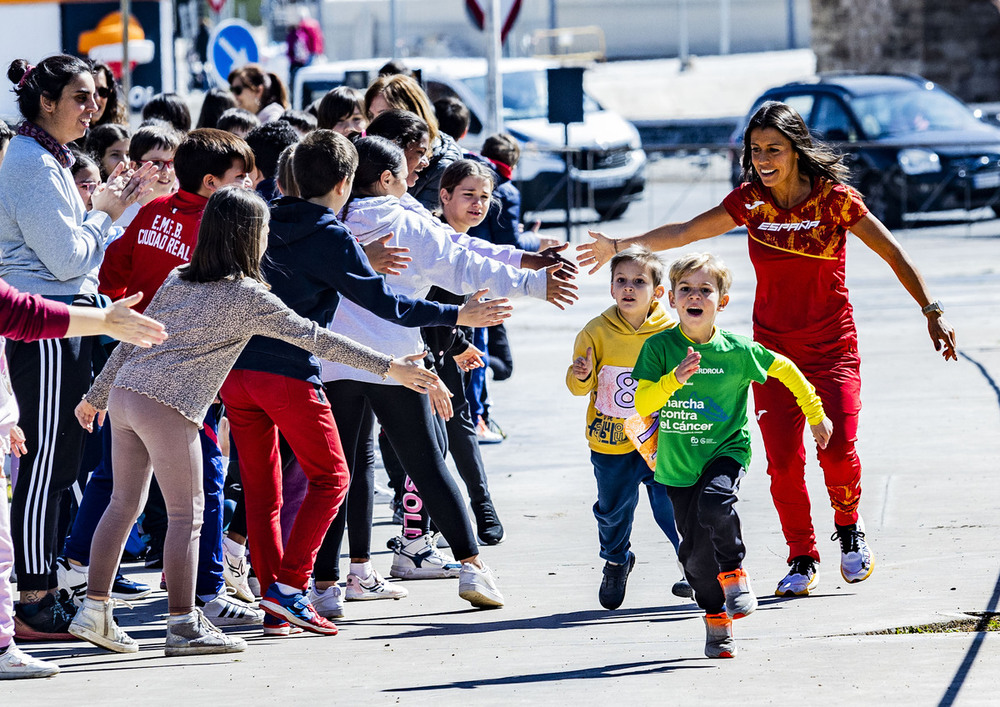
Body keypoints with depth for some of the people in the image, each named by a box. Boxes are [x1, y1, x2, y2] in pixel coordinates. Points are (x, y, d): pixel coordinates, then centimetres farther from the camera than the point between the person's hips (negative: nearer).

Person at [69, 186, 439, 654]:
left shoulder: (179, 279, 15)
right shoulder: (247, 296, -5)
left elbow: (132, 339, 20)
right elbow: (314, 338, -5)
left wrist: (97, 395, 29)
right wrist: (387, 367, -1)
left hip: (125, 392, 7)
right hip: (168, 406, -7)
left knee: (124, 505, 14)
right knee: (186, 515, 0)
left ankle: (94, 610, 14)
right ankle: (183, 625, 1)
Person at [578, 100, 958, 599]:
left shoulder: (834, 198, -10)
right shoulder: (750, 201, -2)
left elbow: (892, 253, -6)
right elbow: (684, 232, 4)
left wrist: (932, 311, -9)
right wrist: (621, 246, -1)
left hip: (832, 346, -3)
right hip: (774, 347, 3)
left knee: (837, 449, -17)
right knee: (783, 460, -6)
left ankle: (849, 528, 13)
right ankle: (802, 560, 10)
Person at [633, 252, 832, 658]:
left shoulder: (736, 351, -8)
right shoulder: (659, 347, -7)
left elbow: (785, 370, 8)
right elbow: (642, 403, -15)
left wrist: (815, 415, 15)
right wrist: (674, 380, -32)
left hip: (725, 451, -2)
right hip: (678, 465, 2)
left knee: (715, 505, -32)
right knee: (694, 550, 4)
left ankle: (734, 572, -6)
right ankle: (716, 619, 26)